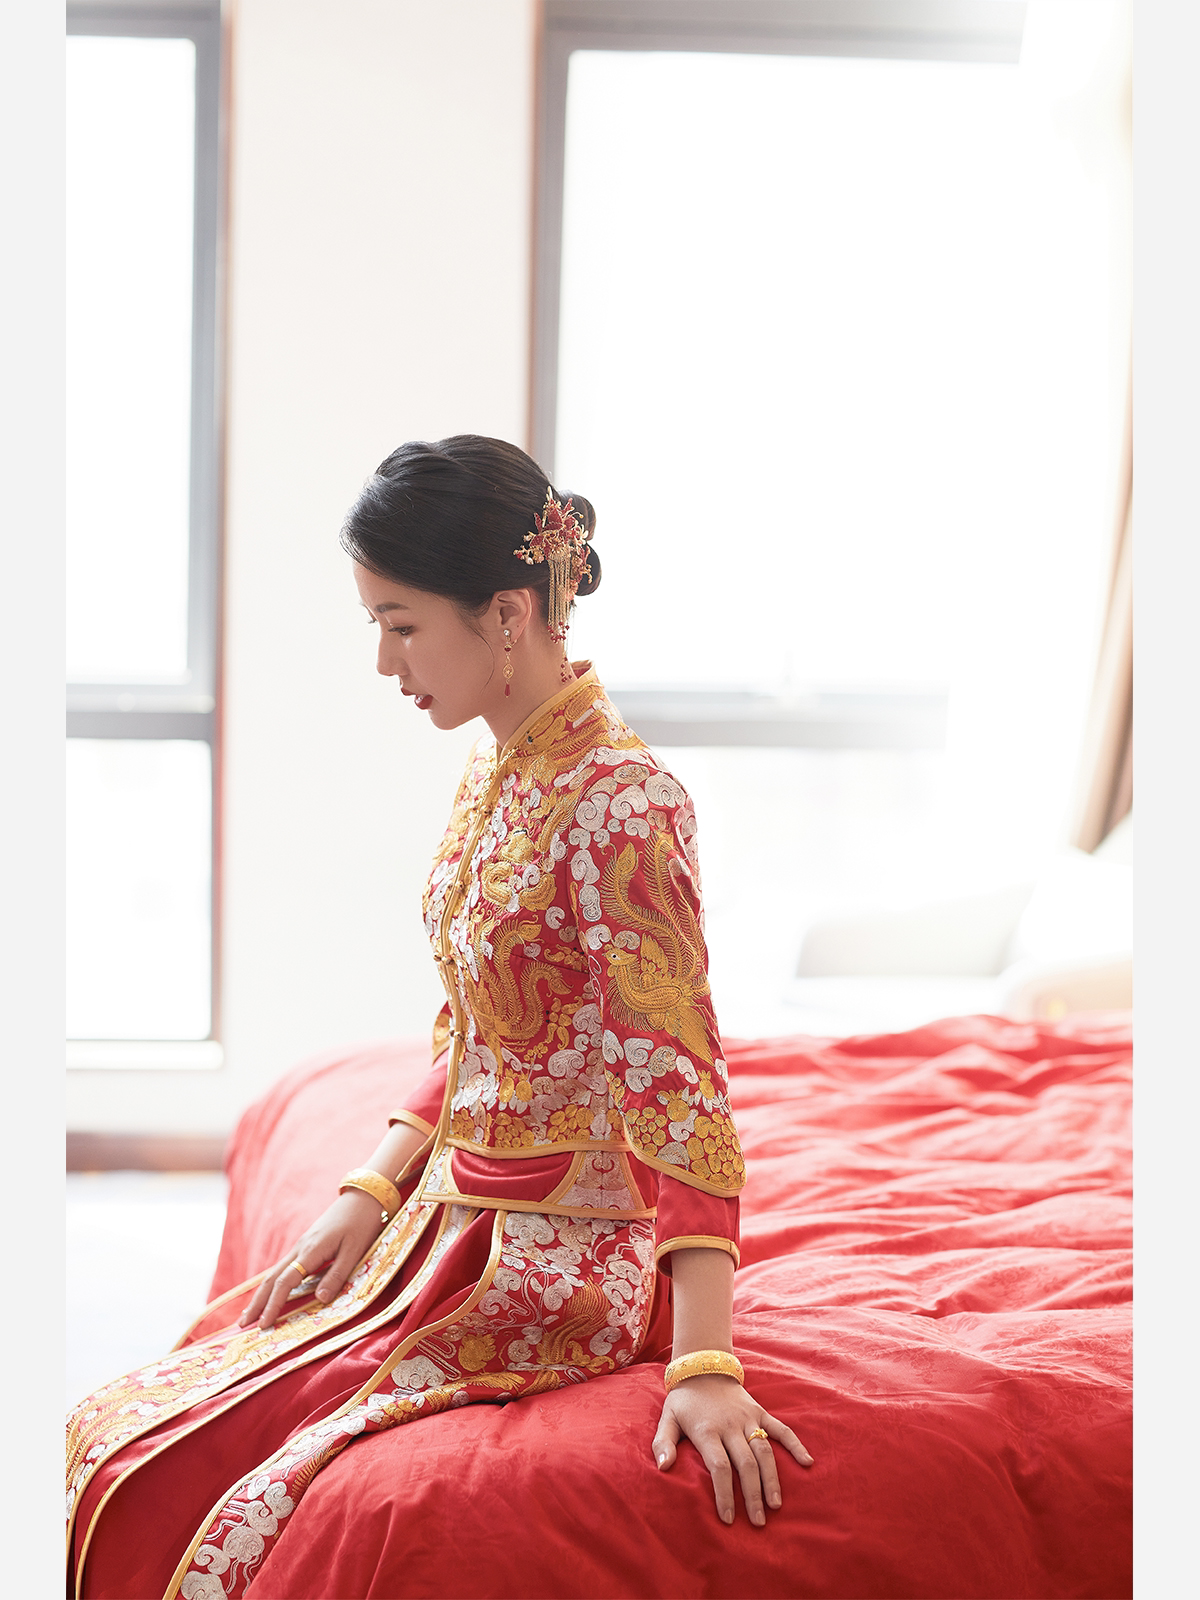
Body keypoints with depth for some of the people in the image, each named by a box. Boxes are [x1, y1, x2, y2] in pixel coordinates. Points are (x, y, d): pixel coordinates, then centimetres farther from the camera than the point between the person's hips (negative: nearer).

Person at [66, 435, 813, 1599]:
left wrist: (704, 1362, -28)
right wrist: (371, 1192, 6)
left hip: (560, 1263, -9)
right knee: (117, 1431, 5)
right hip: (460, 1223, 9)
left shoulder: (616, 800, -21)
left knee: (179, 1480, -13)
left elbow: (678, 1081, -25)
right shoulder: (495, 773, 7)